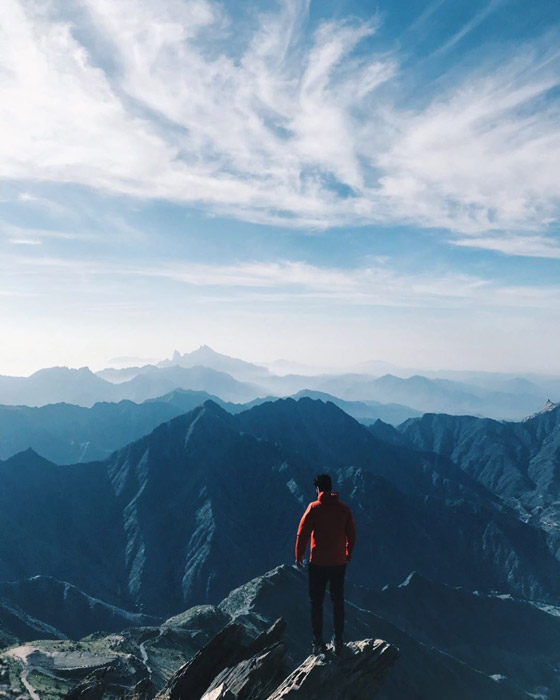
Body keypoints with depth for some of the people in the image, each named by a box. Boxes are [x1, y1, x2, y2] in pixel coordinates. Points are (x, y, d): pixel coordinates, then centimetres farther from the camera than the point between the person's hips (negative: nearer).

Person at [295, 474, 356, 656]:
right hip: (339, 562, 3)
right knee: (338, 601, 16)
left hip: (318, 563, -3)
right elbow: (352, 534, 6)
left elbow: (303, 533, -12)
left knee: (316, 603, 9)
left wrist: (299, 556, 0)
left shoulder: (314, 508, -12)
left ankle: (318, 643, 12)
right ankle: (338, 642, 21)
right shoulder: (344, 508, -1)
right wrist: (348, 554, 20)